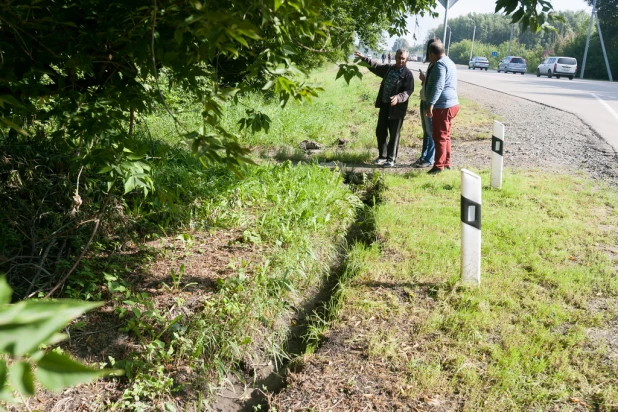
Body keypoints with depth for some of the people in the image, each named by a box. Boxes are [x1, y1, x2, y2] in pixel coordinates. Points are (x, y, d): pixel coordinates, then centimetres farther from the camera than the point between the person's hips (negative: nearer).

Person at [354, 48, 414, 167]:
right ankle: (382, 155, 27)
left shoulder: (408, 74, -10)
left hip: (397, 108, -7)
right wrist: (364, 58, 22)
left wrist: (398, 98, -35)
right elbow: (376, 66, 27)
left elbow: (408, 91, -18)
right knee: (380, 132, 13)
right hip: (384, 106, 7)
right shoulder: (388, 68, 10)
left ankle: (391, 159, 10)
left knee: (394, 134, 1)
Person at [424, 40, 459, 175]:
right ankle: (446, 163, 23)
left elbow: (438, 86, -26)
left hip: (443, 106, -10)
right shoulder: (449, 62, 19)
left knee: (440, 137, -5)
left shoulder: (440, 64, -14)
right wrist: (426, 79, 41)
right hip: (451, 104, 10)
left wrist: (430, 104, -31)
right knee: (445, 136, 16)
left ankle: (439, 166, -1)